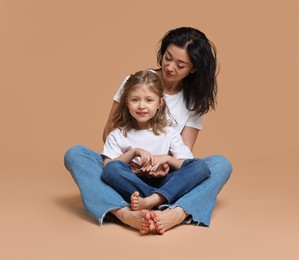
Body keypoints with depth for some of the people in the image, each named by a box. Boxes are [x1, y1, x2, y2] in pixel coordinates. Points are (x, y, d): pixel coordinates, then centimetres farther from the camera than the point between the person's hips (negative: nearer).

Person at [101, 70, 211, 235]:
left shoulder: (169, 133, 10)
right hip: (130, 185, -1)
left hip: (162, 184, 1)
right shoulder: (117, 135, 8)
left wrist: (167, 159, -14)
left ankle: (150, 202, -42)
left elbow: (186, 165, 4)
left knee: (200, 166, -24)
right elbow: (107, 167, -4)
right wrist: (133, 152, -13)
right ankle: (160, 203, -37)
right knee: (112, 169, -32)